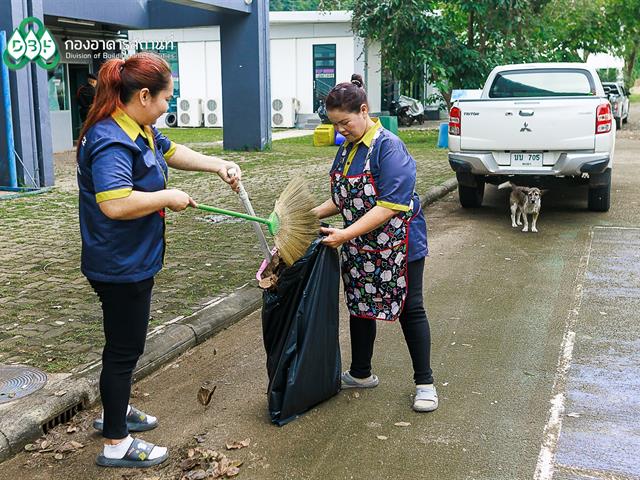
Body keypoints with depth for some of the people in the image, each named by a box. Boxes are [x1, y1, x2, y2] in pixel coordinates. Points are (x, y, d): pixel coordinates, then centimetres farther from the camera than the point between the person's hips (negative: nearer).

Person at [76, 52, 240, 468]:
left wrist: (218, 165, 12)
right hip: (120, 267, -10)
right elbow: (115, 203, -38)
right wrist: (168, 197, -24)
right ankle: (116, 443, 19)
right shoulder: (112, 140, -26)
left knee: (125, 342, 24)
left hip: (132, 262, 10)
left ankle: (115, 411, 44)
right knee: (125, 348, 3)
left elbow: (172, 152, 24)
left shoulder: (140, 130, 6)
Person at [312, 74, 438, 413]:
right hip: (359, 247, 8)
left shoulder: (388, 146, -19)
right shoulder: (346, 149, 7)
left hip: (397, 245, -8)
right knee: (359, 306, 15)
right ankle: (361, 374, 32)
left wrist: (346, 234, -29)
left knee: (410, 309, 2)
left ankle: (424, 383, 15)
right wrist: (313, 214, -1)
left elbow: (390, 205, -26)